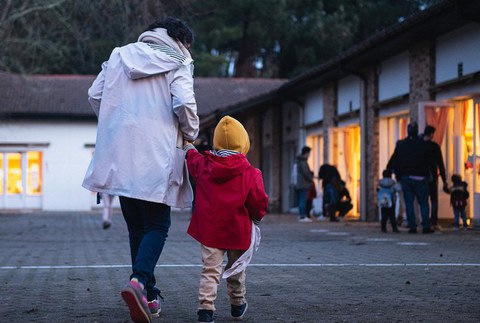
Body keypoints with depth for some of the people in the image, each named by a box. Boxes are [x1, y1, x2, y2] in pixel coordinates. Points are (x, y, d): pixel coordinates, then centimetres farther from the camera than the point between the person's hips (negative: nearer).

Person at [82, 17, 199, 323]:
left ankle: (149, 295, 17)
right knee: (157, 226, 2)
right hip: (157, 157, -4)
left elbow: (95, 95, 11)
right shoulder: (177, 63, -1)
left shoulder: (120, 55, 13)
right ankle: (139, 281, -23)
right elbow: (184, 104, -13)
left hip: (120, 155, 5)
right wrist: (191, 134, 6)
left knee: (136, 226, 15)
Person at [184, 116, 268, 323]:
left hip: (209, 230, 1)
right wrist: (257, 217, 14)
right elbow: (259, 203, -9)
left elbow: (191, 157, 21)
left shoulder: (203, 165, -2)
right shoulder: (250, 174, -11)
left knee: (210, 270, 1)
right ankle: (237, 306, 32)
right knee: (236, 270, 17)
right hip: (237, 232, -1)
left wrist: (188, 146, 44)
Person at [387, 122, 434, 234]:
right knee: (423, 203, 3)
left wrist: (390, 169, 16)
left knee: (409, 203, 5)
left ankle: (412, 226, 0)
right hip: (420, 178, -2)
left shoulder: (400, 145, 0)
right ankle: (426, 226, -3)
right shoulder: (423, 144, -5)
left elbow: (394, 159, 3)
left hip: (405, 177, 2)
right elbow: (428, 161, -1)